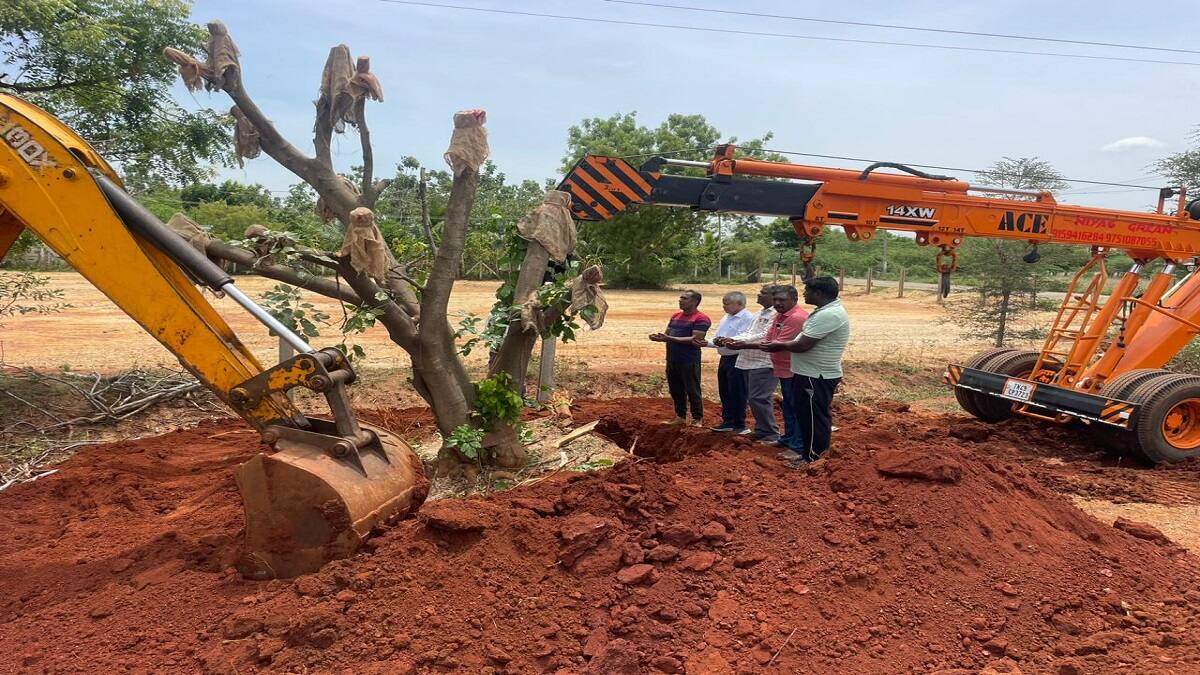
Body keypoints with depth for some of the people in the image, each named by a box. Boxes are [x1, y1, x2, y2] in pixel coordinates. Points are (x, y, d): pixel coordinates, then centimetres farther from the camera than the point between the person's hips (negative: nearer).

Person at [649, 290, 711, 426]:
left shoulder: (701, 319, -10)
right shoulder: (675, 316, 14)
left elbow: (695, 339, -19)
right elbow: (667, 334, 19)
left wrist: (671, 339, -24)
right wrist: (659, 337, -5)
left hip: (689, 362, -7)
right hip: (672, 360, 7)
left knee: (692, 391, 2)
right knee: (675, 391, 13)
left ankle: (697, 419, 14)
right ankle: (680, 417, 25)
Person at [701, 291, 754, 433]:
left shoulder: (747, 318, -14)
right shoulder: (726, 318, 16)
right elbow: (719, 340, 22)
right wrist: (708, 343, 5)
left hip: (737, 359, -9)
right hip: (724, 359, 9)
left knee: (737, 394, -1)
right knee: (724, 393, 15)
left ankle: (739, 425, 10)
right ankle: (728, 422, 26)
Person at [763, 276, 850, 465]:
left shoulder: (828, 315, -24)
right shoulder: (827, 311, 12)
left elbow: (803, 345, -25)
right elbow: (807, 340, 18)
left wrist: (779, 345, -10)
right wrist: (782, 344, 10)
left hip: (816, 377, -11)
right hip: (815, 374, 11)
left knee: (814, 417, 1)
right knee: (812, 416, 18)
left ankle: (814, 458, 13)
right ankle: (813, 453, 29)